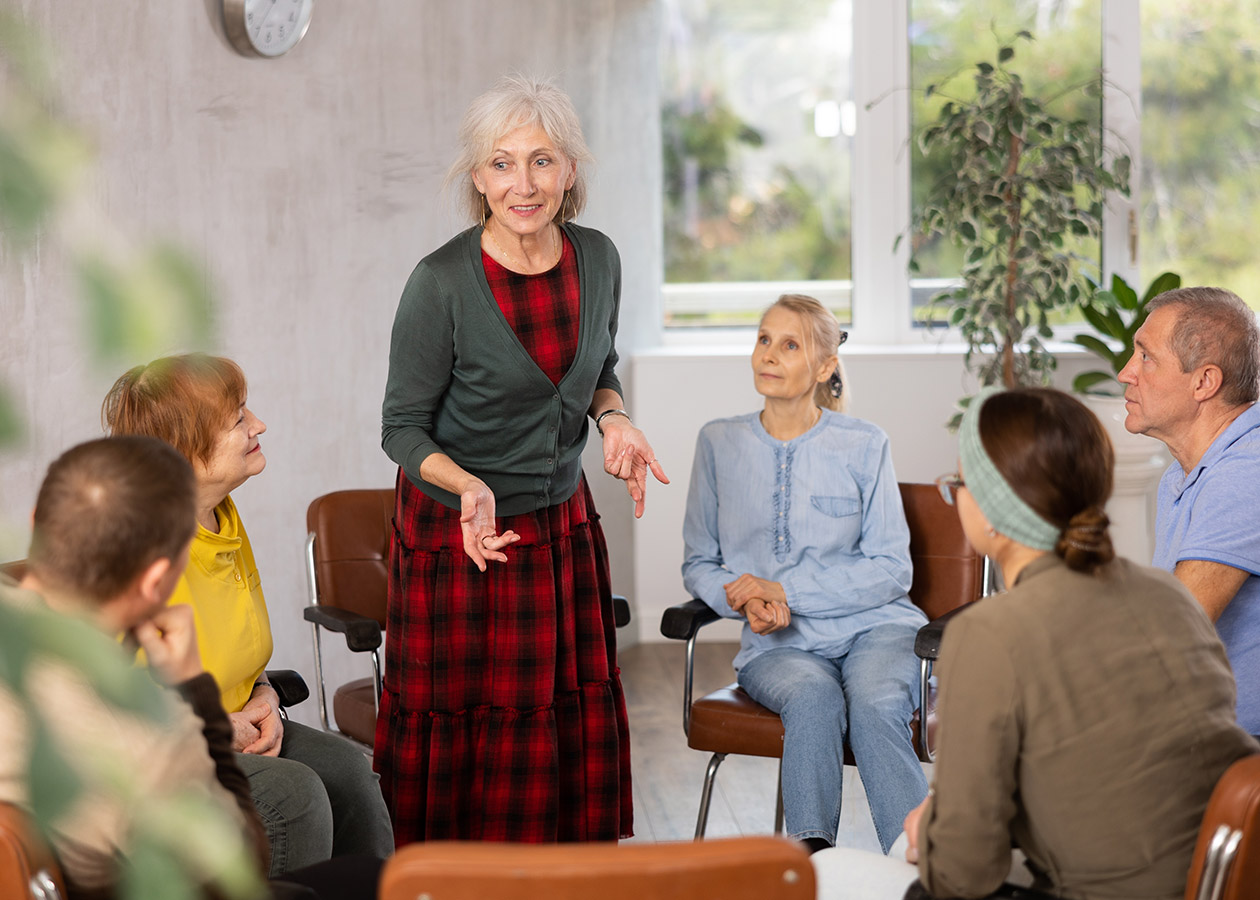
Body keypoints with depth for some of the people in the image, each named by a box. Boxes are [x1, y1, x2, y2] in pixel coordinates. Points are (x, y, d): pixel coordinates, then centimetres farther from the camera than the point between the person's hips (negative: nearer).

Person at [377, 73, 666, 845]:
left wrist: (614, 420, -6)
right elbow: (403, 427, -11)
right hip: (458, 535, -5)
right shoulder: (441, 282, -18)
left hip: (561, 522, 5)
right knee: (460, 731, 1)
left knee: (574, 718, 8)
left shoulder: (597, 259, -3)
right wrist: (469, 488, -29)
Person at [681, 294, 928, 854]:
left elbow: (891, 570, -1)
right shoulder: (720, 443, 8)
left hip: (873, 626, -1)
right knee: (813, 698, -35)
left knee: (874, 704, -35)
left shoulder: (863, 446, 2)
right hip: (778, 643, 1)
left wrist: (784, 590, -11)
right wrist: (743, 600, -9)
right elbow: (699, 564, 14)